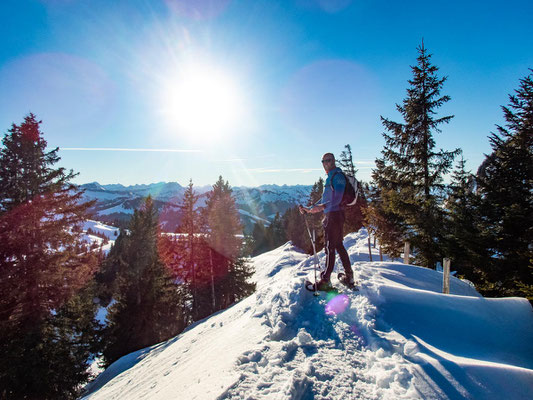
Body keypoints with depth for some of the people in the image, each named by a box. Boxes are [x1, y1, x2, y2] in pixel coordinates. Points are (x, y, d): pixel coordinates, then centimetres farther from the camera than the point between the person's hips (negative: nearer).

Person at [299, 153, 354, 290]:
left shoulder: (337, 176, -10)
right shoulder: (330, 177, 20)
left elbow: (337, 198, -23)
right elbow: (324, 200, 25)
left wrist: (323, 207, -35)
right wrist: (309, 209, 20)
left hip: (335, 215, -10)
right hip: (330, 215, 10)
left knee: (330, 246, -7)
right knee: (338, 245, 13)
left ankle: (326, 280, -1)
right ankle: (349, 276, 21)